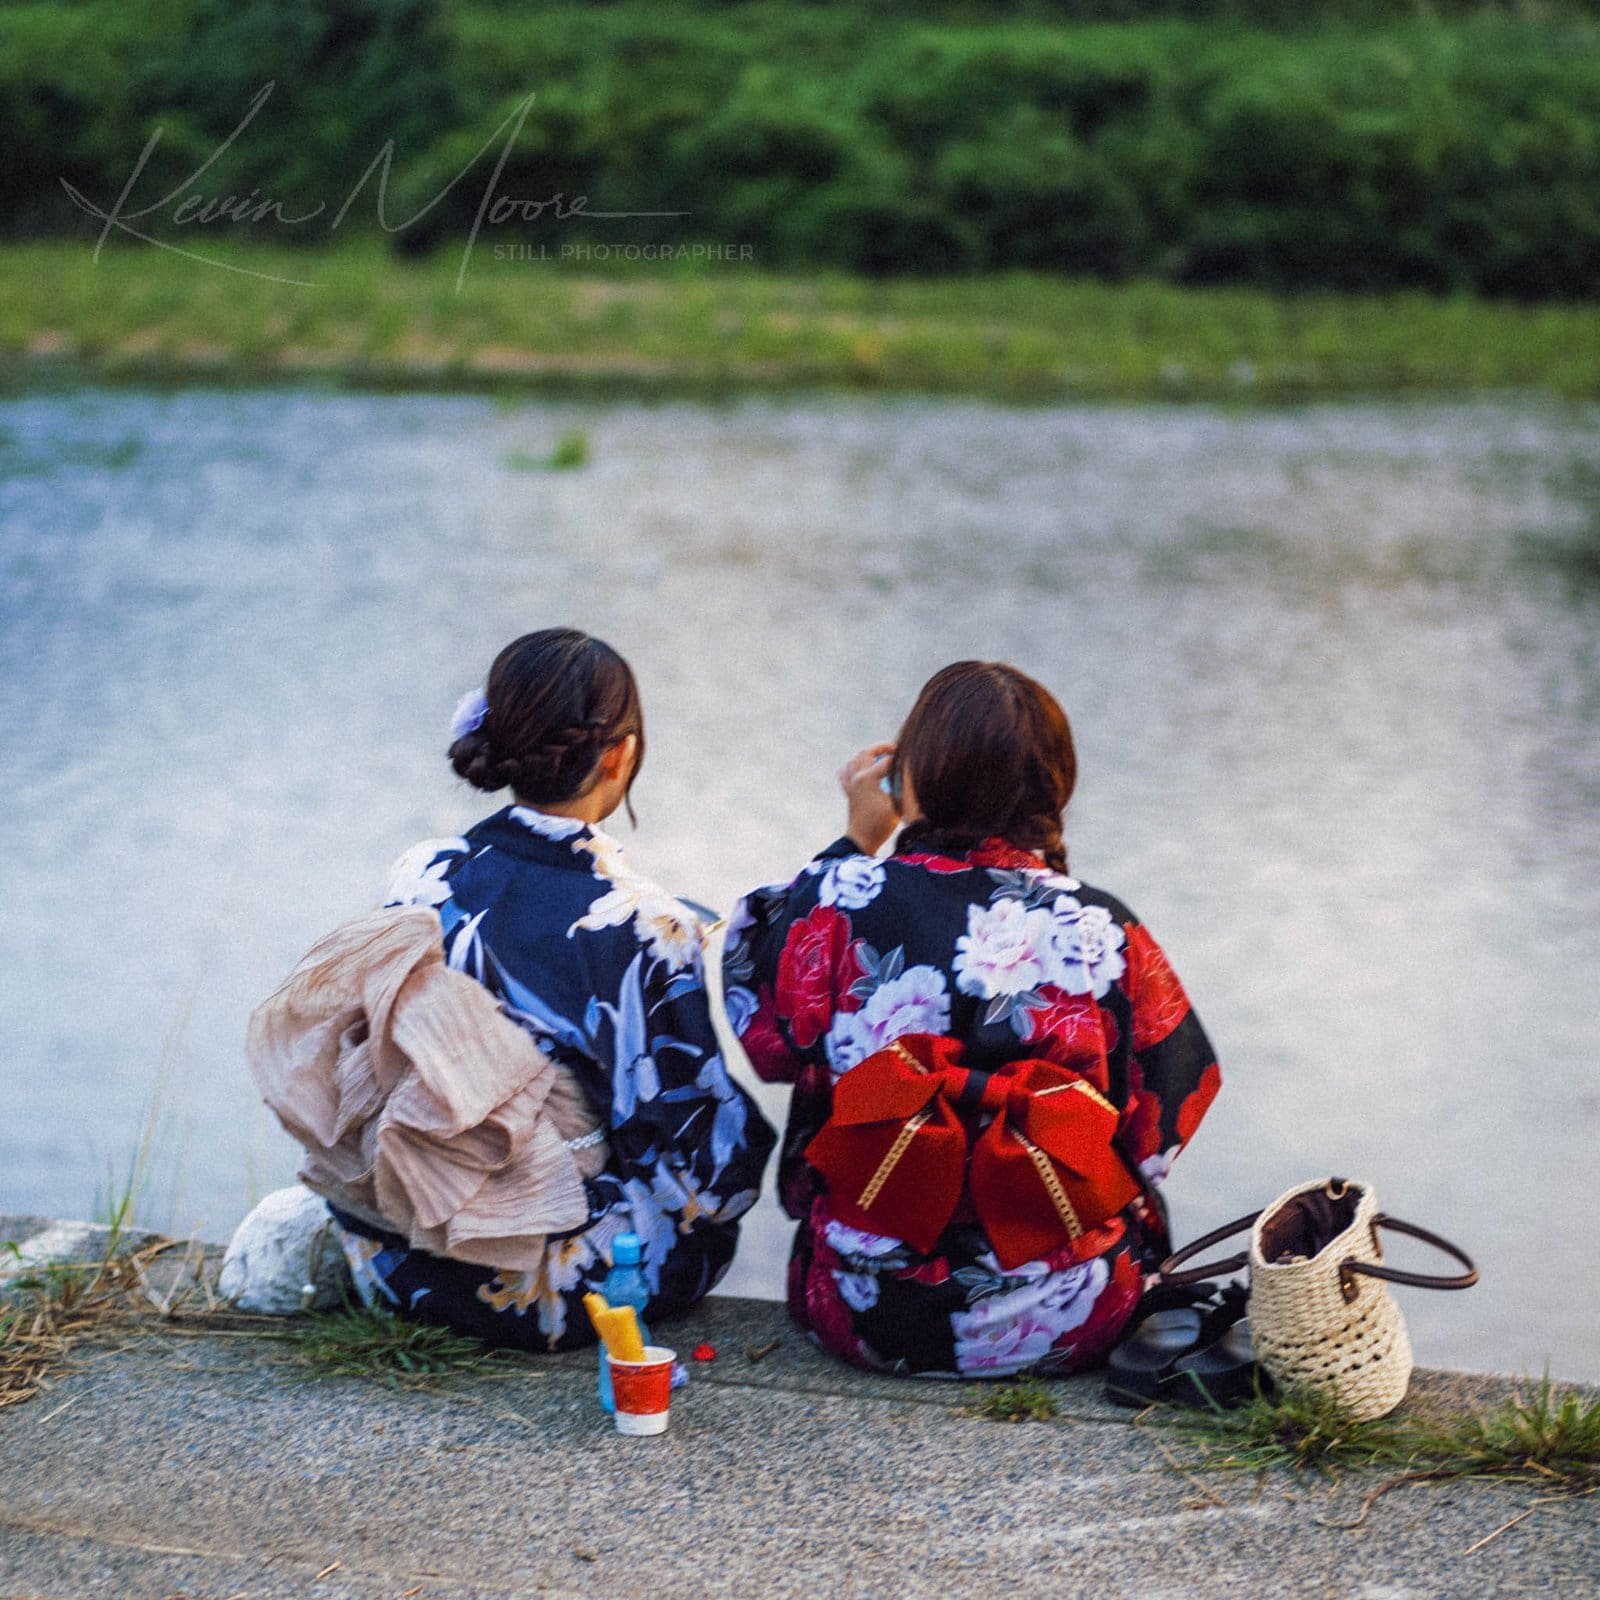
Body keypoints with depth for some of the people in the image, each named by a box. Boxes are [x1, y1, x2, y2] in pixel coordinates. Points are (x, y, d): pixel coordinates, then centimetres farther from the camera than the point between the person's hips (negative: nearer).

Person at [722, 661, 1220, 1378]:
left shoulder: (840, 899, -17)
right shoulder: (1104, 930, -15)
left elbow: (764, 1038, 4)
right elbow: (1157, 1133, -4)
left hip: (868, 1317, 0)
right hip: (1067, 1323, 1)